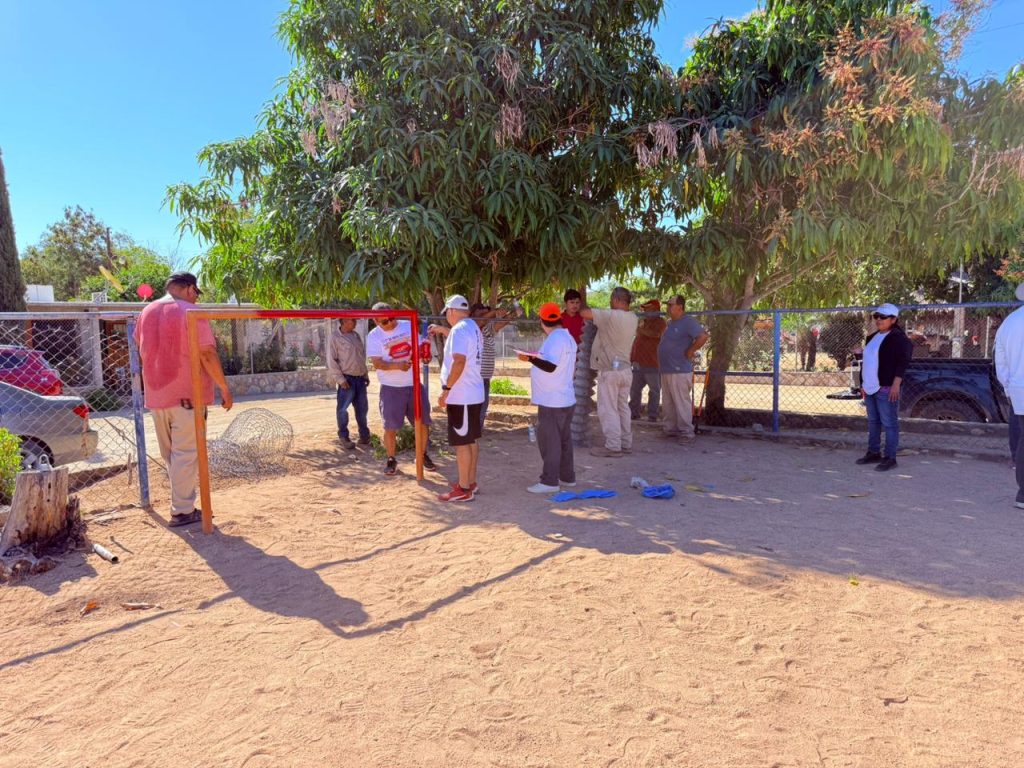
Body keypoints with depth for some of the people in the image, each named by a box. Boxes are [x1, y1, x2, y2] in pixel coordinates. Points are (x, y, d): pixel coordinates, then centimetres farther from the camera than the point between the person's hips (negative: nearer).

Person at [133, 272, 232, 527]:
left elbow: (142, 349, 19)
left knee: (169, 454, 16)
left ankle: (180, 503, 23)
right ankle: (182, 511, 1)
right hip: (187, 394, -7)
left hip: (156, 394, 7)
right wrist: (224, 388, -11)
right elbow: (207, 354, -16)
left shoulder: (147, 312, 11)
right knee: (186, 453, -2)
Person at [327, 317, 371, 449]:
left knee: (362, 408, 10)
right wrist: (340, 379, -14)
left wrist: (366, 375, 16)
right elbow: (331, 360, -9)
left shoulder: (356, 336, 13)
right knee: (343, 408, -2)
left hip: (360, 378, 6)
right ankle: (343, 436, 11)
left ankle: (364, 436, 20)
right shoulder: (335, 337, -7)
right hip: (347, 378, -6)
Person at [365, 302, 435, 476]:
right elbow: (377, 364, -15)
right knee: (390, 427, 1)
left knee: (423, 422, 8)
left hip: (414, 384, 3)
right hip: (391, 388, -3)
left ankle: (423, 455, 26)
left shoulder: (408, 325, 2)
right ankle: (391, 459, 19)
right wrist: (398, 365, -33)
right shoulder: (373, 336, -8)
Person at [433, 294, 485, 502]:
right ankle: (470, 481, 26)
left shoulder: (459, 329, -16)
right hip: (474, 394, 10)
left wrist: (446, 389, -23)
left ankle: (463, 489, 3)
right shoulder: (473, 327, 13)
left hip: (461, 397, -10)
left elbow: (459, 362, -27)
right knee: (471, 440, 16)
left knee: (462, 442, -3)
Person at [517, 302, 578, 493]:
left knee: (549, 441, -4)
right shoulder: (567, 337, 14)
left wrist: (530, 358, -19)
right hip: (566, 398, 10)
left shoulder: (555, 339, -18)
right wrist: (540, 356, 24)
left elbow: (550, 366, -26)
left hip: (552, 401, -10)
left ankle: (549, 481, 1)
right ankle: (567, 477, 24)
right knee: (563, 440, 16)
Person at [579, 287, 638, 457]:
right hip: (625, 369, 8)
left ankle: (613, 446, 2)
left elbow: (584, 313, -17)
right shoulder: (633, 319, 6)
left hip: (609, 371, -8)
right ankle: (626, 443, 22)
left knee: (608, 409, -1)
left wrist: (583, 304, 3)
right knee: (623, 408, 16)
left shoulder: (611, 316, -17)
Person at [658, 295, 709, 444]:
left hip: (679, 371, -9)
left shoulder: (688, 321, -12)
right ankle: (671, 430, 21)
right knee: (669, 404, 13)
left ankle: (686, 433, 1)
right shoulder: (671, 323, 17)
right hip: (666, 370, 9)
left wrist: (690, 351, -16)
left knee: (682, 403, -5)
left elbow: (703, 336, -23)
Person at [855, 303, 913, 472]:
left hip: (886, 389, -8)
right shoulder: (871, 338, 16)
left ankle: (890, 458, 2)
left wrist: (896, 384, -21)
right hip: (870, 388, 9)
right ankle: (874, 453, 24)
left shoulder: (898, 338, -8)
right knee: (873, 422, 14)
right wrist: (863, 384, 18)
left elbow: (903, 362, -15)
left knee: (889, 424, -3)